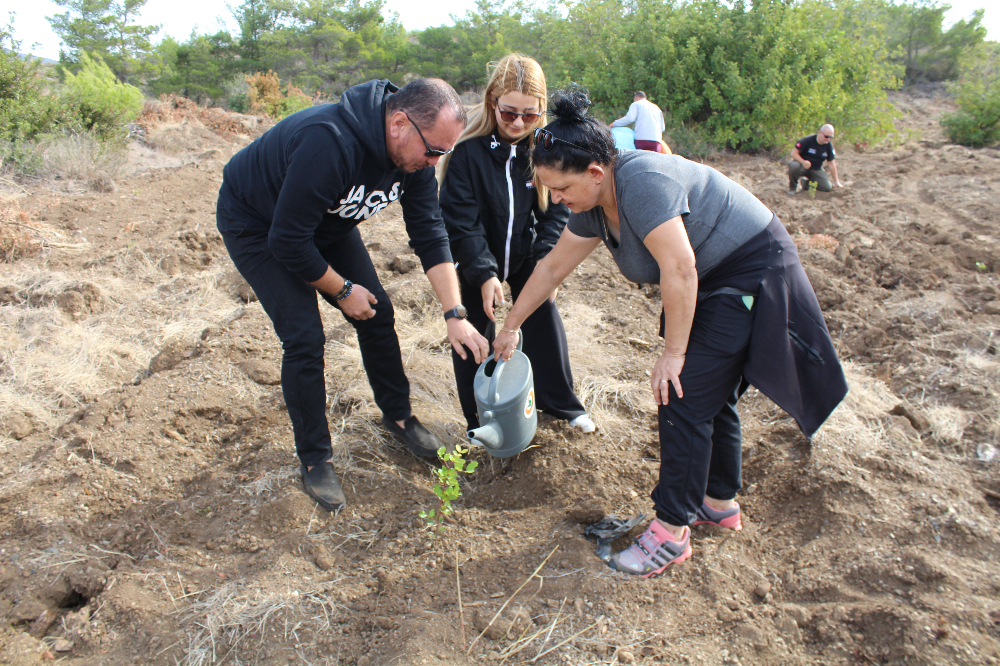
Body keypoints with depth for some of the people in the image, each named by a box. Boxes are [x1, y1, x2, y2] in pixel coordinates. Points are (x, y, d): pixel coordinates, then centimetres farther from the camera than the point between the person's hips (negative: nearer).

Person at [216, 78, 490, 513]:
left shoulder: (415, 155, -17)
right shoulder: (328, 144, -41)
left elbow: (430, 236, -11)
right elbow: (287, 240, -34)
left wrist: (454, 314, -16)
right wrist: (341, 289, -20)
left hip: (327, 222, 7)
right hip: (257, 226, -7)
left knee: (378, 314, 3)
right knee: (305, 338, -14)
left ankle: (398, 415, 25)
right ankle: (314, 459, 5)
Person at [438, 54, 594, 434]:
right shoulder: (468, 149, -22)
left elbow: (557, 210, -7)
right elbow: (460, 220, -21)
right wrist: (484, 274, -28)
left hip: (528, 254, 3)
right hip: (478, 259, -2)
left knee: (545, 320, 9)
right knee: (476, 333, 4)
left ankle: (560, 402, 29)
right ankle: (479, 421, 22)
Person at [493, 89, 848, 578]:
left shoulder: (641, 181, -28)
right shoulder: (593, 206, 1)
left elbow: (680, 270, -30)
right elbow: (553, 267, 11)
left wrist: (674, 352, -21)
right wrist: (511, 326, 18)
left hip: (751, 274, -9)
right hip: (713, 282, 9)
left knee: (683, 399, -10)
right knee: (711, 395, 15)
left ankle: (671, 531, 0)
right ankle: (720, 503, 32)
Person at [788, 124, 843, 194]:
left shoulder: (829, 146, -1)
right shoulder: (808, 140, -16)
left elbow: (831, 164, 4)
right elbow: (794, 153, -16)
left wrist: (836, 181, 3)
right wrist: (803, 162, -33)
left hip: (816, 170, 4)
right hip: (802, 166, -4)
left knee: (827, 187, -13)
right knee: (793, 166, -40)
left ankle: (807, 182, 16)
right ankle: (793, 187, -11)